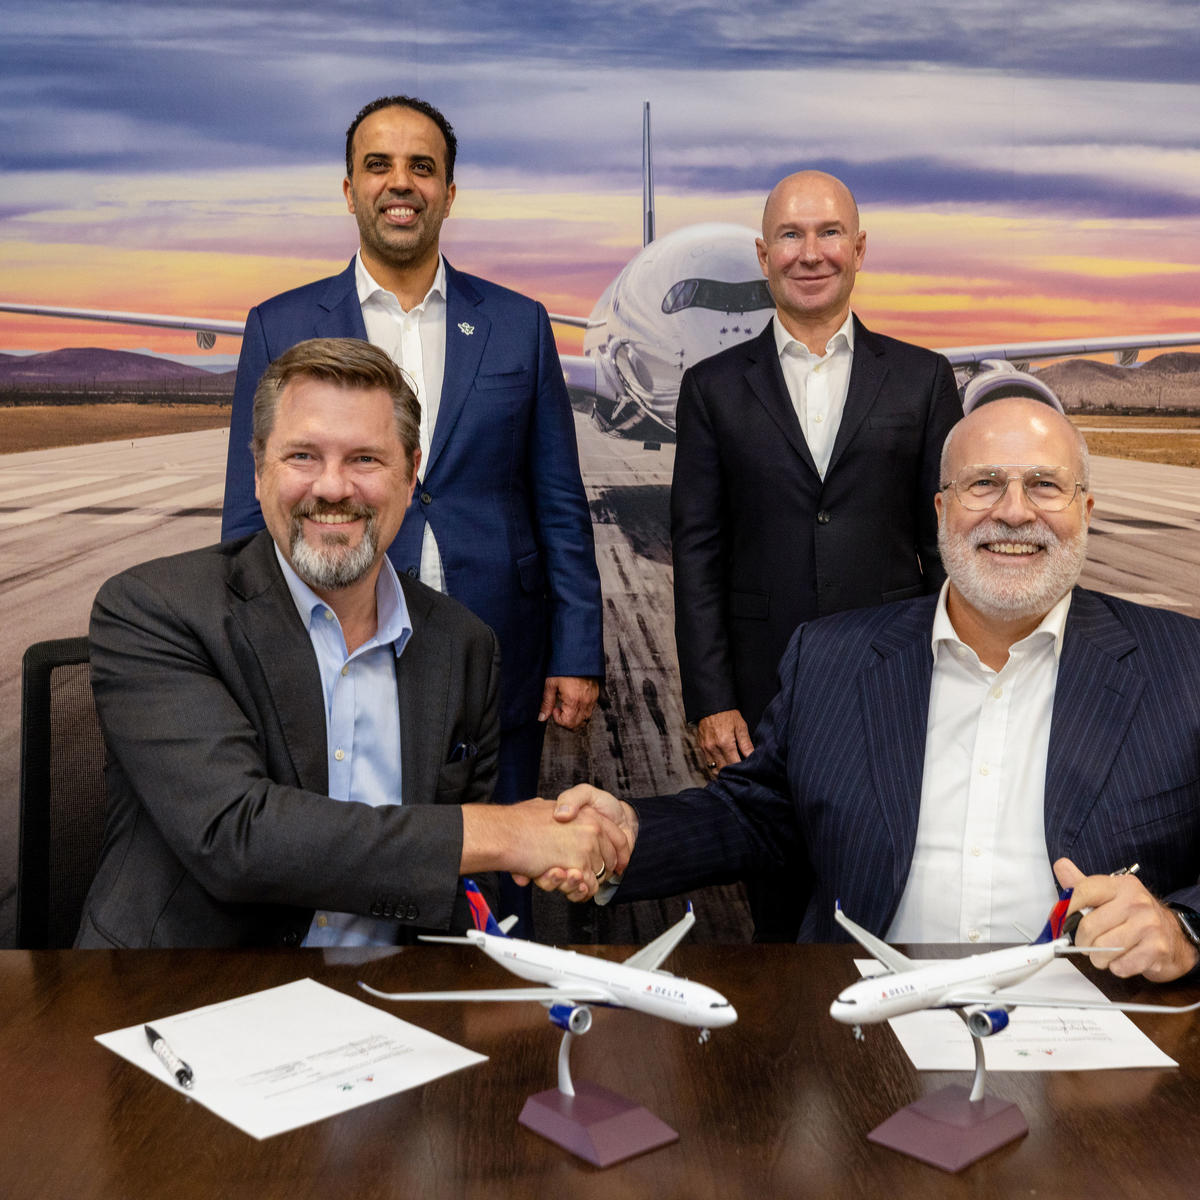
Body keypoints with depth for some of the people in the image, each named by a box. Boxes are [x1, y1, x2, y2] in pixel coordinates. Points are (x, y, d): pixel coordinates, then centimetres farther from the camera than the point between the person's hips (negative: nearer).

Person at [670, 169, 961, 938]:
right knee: (778, 910, 11)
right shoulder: (714, 387, 4)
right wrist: (710, 701, -5)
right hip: (762, 694, 0)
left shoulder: (923, 379, 5)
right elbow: (697, 550, 1)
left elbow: (948, 542, 6)